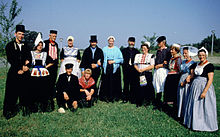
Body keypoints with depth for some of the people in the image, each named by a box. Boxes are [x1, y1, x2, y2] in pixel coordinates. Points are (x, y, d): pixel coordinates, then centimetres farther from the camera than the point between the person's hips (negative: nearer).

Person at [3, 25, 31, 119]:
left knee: (24, 92, 2)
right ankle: (8, 111, 7)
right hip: (14, 73, -3)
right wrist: (19, 69, -10)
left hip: (24, 72, 3)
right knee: (12, 92, -2)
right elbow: (10, 60, -4)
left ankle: (24, 108, 10)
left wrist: (25, 67, -6)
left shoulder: (25, 46, 15)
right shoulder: (10, 45, 4)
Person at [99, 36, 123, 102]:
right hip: (106, 68, 1)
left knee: (114, 83, -2)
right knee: (106, 83, -2)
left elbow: (121, 59, 3)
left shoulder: (117, 49, 7)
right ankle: (105, 97, 7)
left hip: (115, 68, -1)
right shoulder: (104, 49, 12)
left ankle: (114, 97, 7)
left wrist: (113, 61, -8)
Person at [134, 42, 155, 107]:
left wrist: (143, 69, -14)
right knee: (139, 87, 0)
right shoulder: (138, 56, 16)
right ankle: (139, 102, 7)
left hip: (148, 74, -3)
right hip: (139, 74, 3)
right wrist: (138, 69, -8)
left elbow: (152, 66, -6)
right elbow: (135, 65, 12)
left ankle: (149, 100, 12)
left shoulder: (151, 56, 3)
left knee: (148, 87, -2)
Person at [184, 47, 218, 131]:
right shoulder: (196, 64, 10)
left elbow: (210, 80, -16)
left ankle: (204, 125, 14)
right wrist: (189, 78, -1)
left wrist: (204, 91, -22)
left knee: (204, 107, 0)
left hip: (204, 86, -7)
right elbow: (192, 74, 22)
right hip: (195, 87, 7)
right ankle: (194, 122, 27)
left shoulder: (209, 65, -10)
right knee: (194, 105, 13)